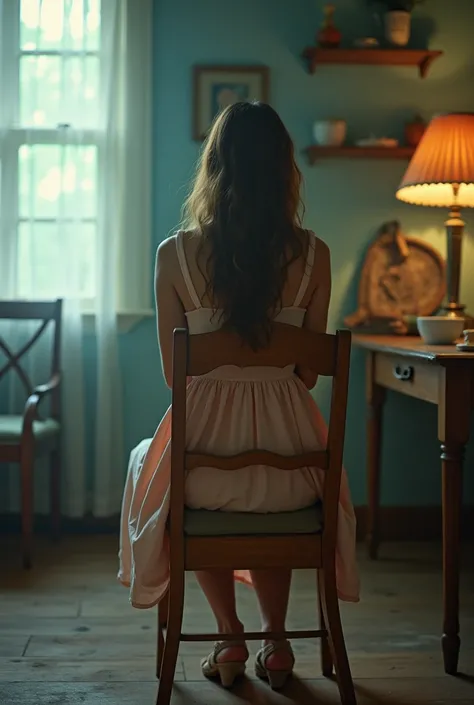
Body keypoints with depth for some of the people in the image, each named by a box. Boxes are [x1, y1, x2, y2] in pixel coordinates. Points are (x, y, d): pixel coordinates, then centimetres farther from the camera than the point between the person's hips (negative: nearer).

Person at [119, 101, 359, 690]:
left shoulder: (175, 254, -8)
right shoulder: (312, 254, -6)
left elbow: (172, 373, 0)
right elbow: (310, 371, 3)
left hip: (206, 439, -1)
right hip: (287, 447, 2)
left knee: (150, 462, 36)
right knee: (279, 501, 40)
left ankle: (230, 636, 31)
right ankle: (275, 641, 37)